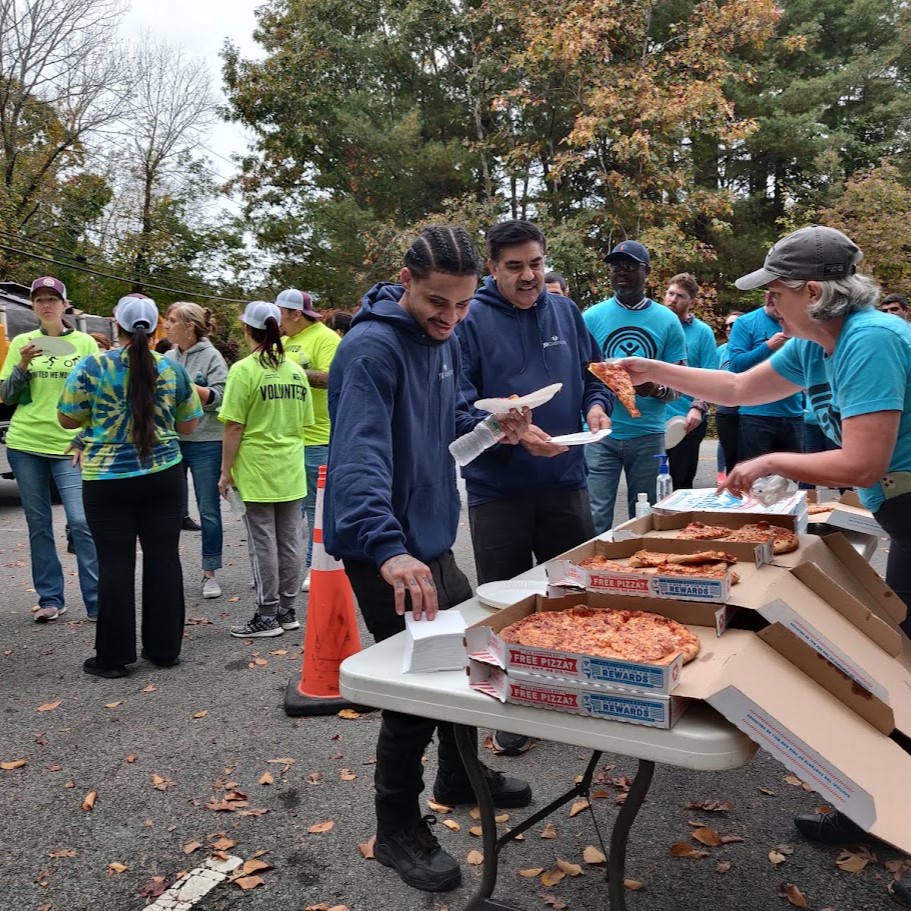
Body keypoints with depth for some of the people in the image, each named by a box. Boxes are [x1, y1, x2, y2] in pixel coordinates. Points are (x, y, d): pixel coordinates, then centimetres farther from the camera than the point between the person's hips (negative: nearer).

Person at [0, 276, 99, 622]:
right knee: (39, 525, 7)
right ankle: (50, 599, 17)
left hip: (69, 446, -3)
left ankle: (97, 603, -3)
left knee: (81, 522, -10)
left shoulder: (84, 342, 3)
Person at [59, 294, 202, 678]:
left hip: (107, 480, -2)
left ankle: (114, 656, 11)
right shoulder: (172, 369, 1)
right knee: (163, 560, 8)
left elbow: (67, 419, 1)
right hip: (164, 477, 2)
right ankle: (165, 649, 17)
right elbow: (188, 424, 9)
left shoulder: (91, 366, -6)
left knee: (115, 564, 4)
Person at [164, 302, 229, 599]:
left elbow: (219, 398, -14)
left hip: (205, 443, -4)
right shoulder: (168, 358, 9)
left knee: (209, 510, 4)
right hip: (171, 441, 5)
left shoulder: (211, 357, -5)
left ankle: (210, 573, 15)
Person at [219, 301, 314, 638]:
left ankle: (267, 616, 8)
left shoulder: (244, 369, -9)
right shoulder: (296, 370, 7)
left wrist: (226, 471, -3)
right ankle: (287, 610, 20)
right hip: (291, 470, 5)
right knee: (290, 541, 10)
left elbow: (234, 427, -11)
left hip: (257, 470, -5)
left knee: (264, 543, 1)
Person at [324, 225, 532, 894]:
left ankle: (461, 777, 46)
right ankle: (398, 831, 25)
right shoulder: (372, 348, -22)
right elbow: (360, 456, -35)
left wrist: (493, 427, -2)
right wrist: (389, 548, -48)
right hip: (386, 551, -9)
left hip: (433, 538, 9)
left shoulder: (444, 338, 6)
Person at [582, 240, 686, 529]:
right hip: (600, 433, -1)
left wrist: (656, 389, -20)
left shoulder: (667, 321, 4)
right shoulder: (591, 317, 3)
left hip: (648, 434, 1)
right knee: (595, 519, -5)